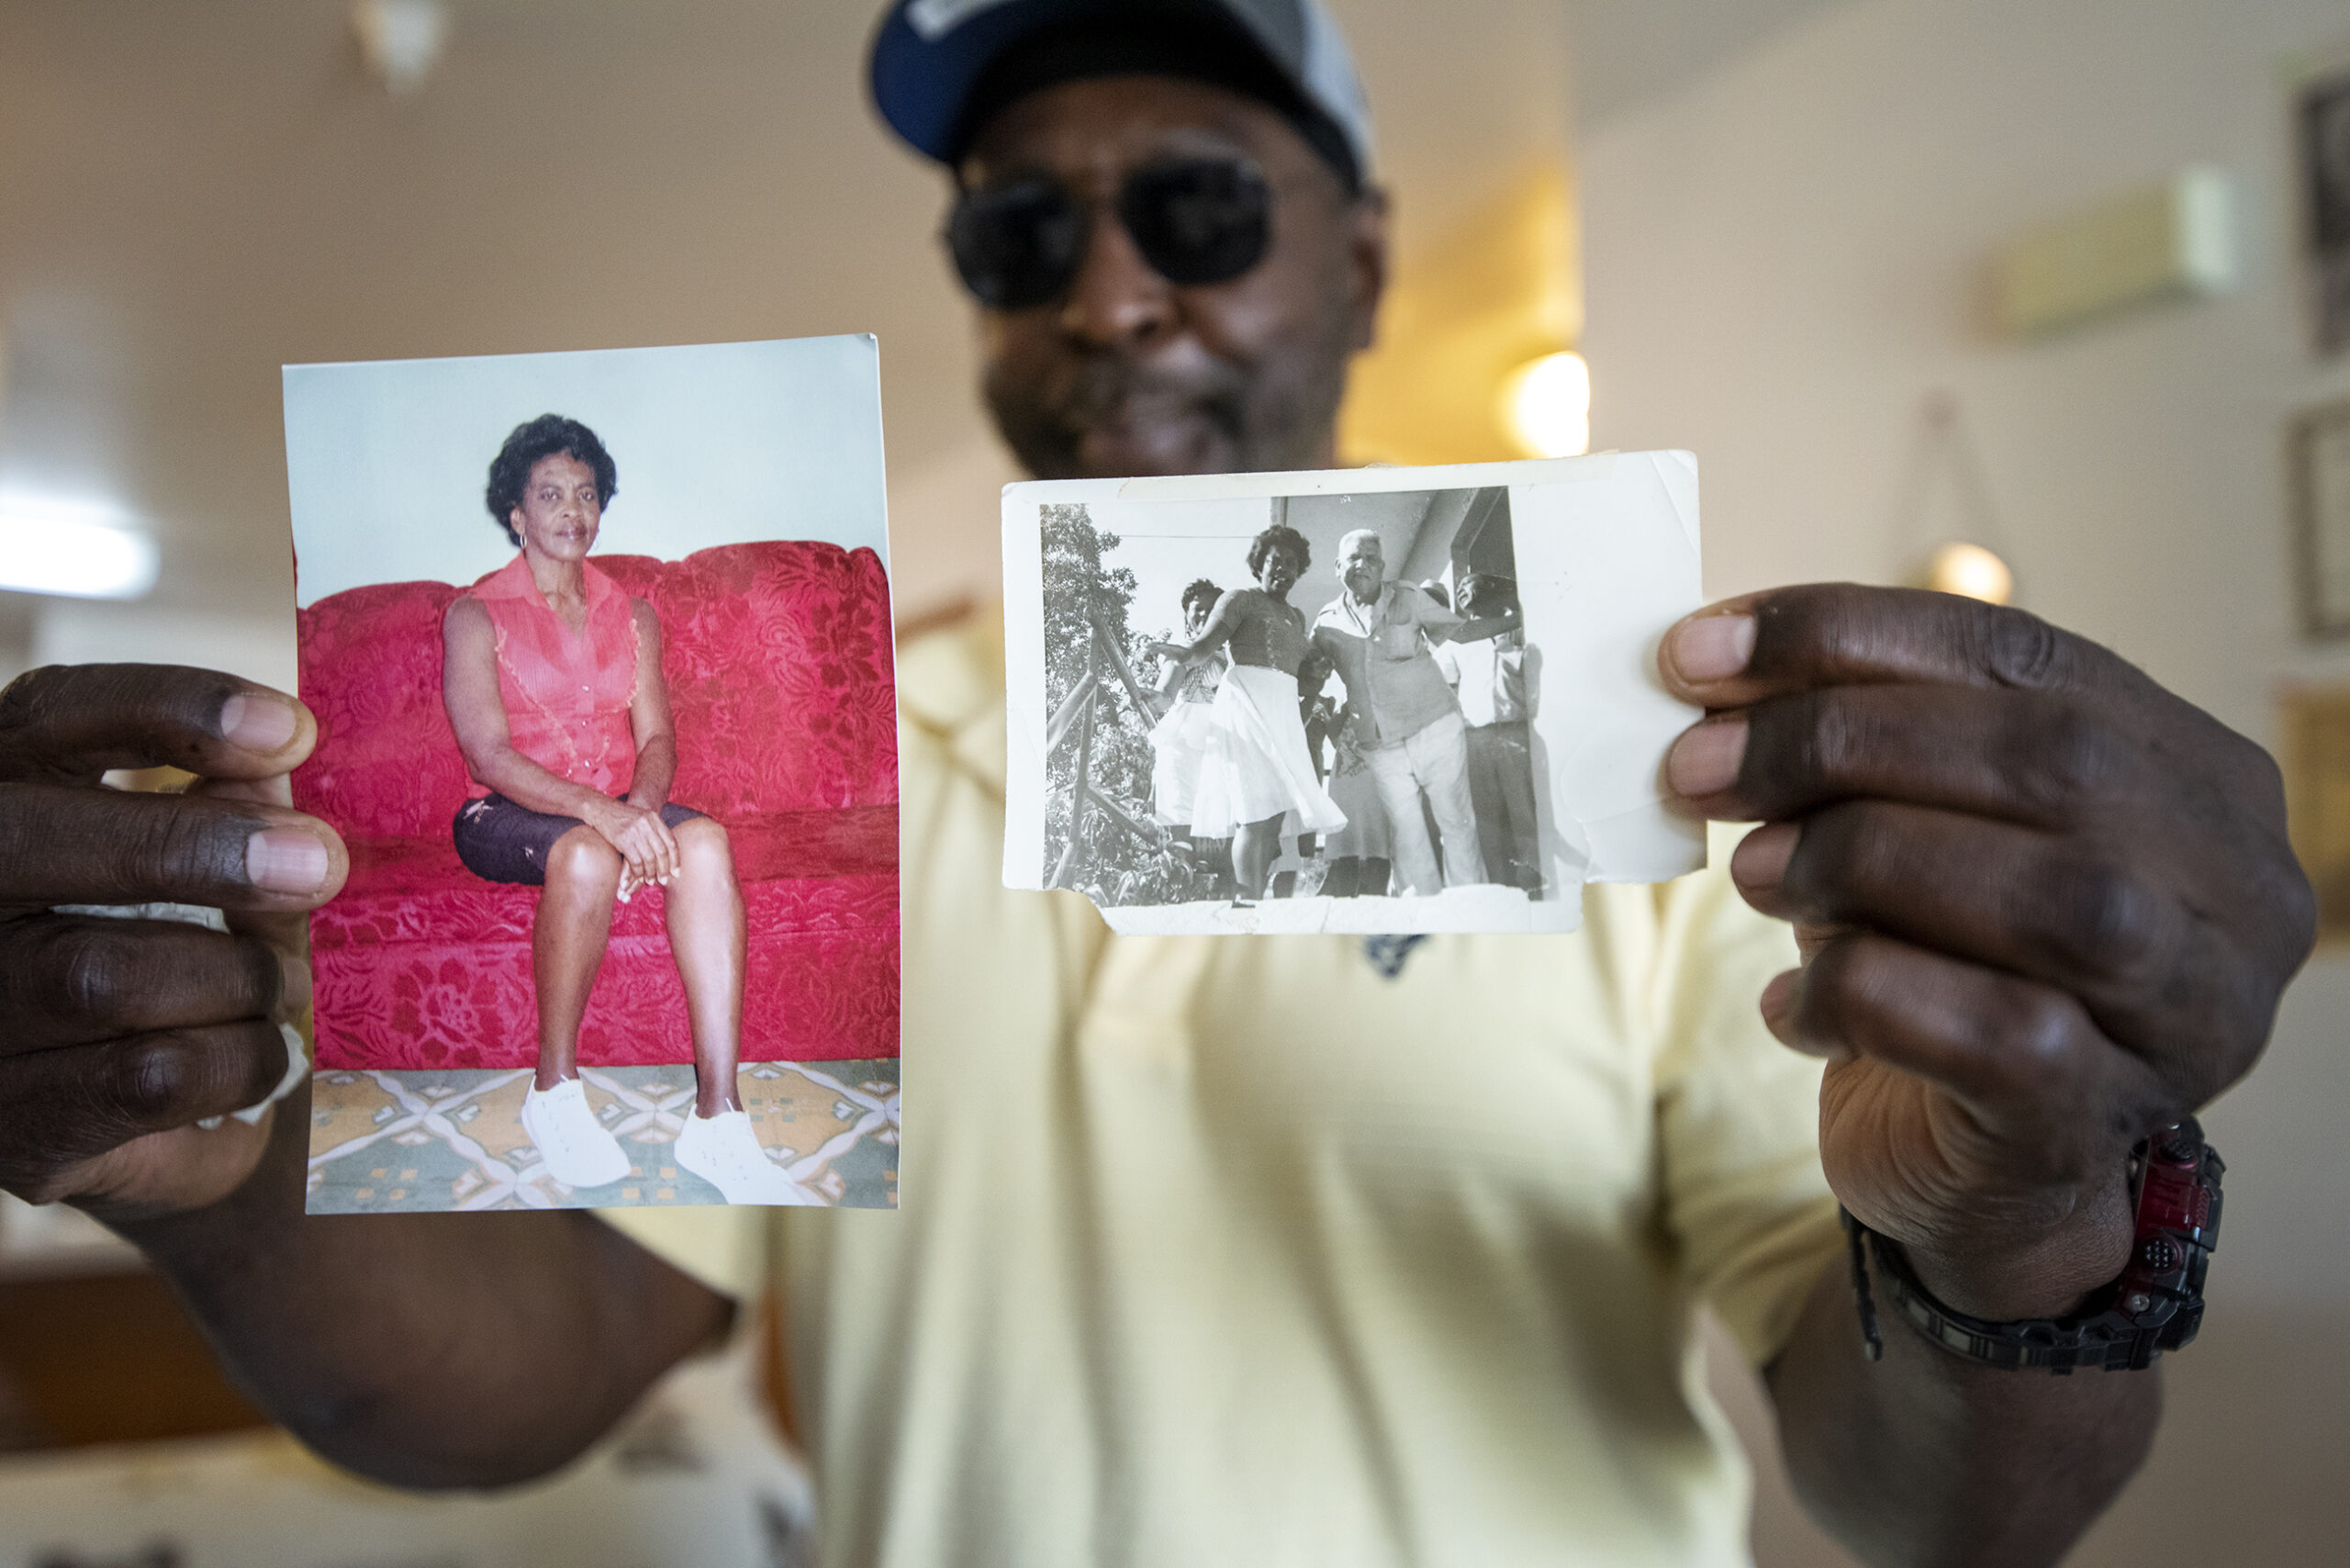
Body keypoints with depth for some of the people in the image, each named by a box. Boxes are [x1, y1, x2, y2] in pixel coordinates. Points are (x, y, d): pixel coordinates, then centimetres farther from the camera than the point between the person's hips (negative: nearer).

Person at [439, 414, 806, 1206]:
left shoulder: (632, 616, 15)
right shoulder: (476, 616, 0)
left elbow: (656, 736, 5)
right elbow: (488, 755, -12)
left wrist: (643, 803, -19)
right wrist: (599, 811, -28)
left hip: (618, 808, 4)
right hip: (507, 815, -3)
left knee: (704, 840, -31)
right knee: (587, 856, -39)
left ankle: (717, 1119, -37)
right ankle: (554, 1092, -18)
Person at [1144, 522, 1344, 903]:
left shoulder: (1296, 616, 25)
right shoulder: (1241, 599, 2)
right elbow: (1204, 645, -10)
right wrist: (1182, 653, -28)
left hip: (1283, 714, 8)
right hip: (1246, 705, -8)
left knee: (1275, 815, 1)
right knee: (1258, 812, -18)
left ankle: (1255, 900, 3)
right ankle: (1249, 902, -23)